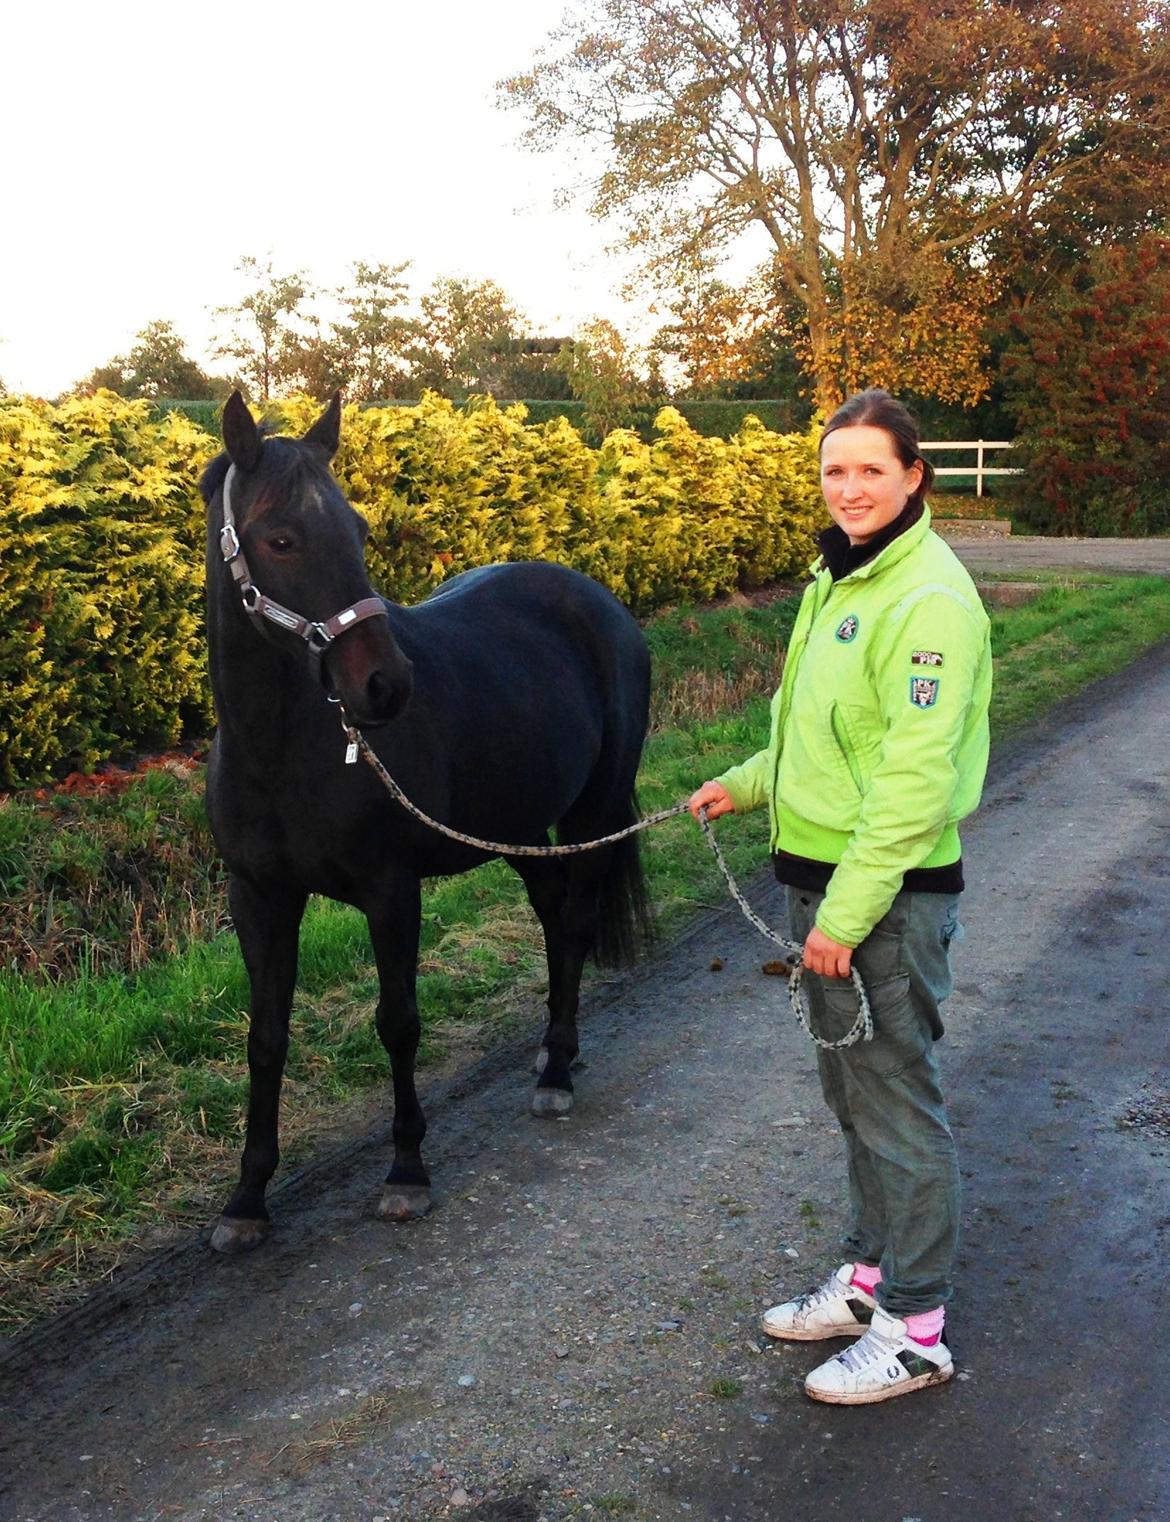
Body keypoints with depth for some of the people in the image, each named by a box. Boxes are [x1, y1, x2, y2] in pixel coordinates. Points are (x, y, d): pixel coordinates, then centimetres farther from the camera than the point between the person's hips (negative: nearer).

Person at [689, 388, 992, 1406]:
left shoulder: (929, 597, -19)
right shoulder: (840, 579, 11)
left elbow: (919, 776, -24)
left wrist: (848, 911, -24)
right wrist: (744, 785, 19)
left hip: (888, 893, -9)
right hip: (823, 876, 9)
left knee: (897, 1104, 3)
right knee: (852, 1092, 20)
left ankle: (915, 1327, 17)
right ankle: (869, 1274, 36)